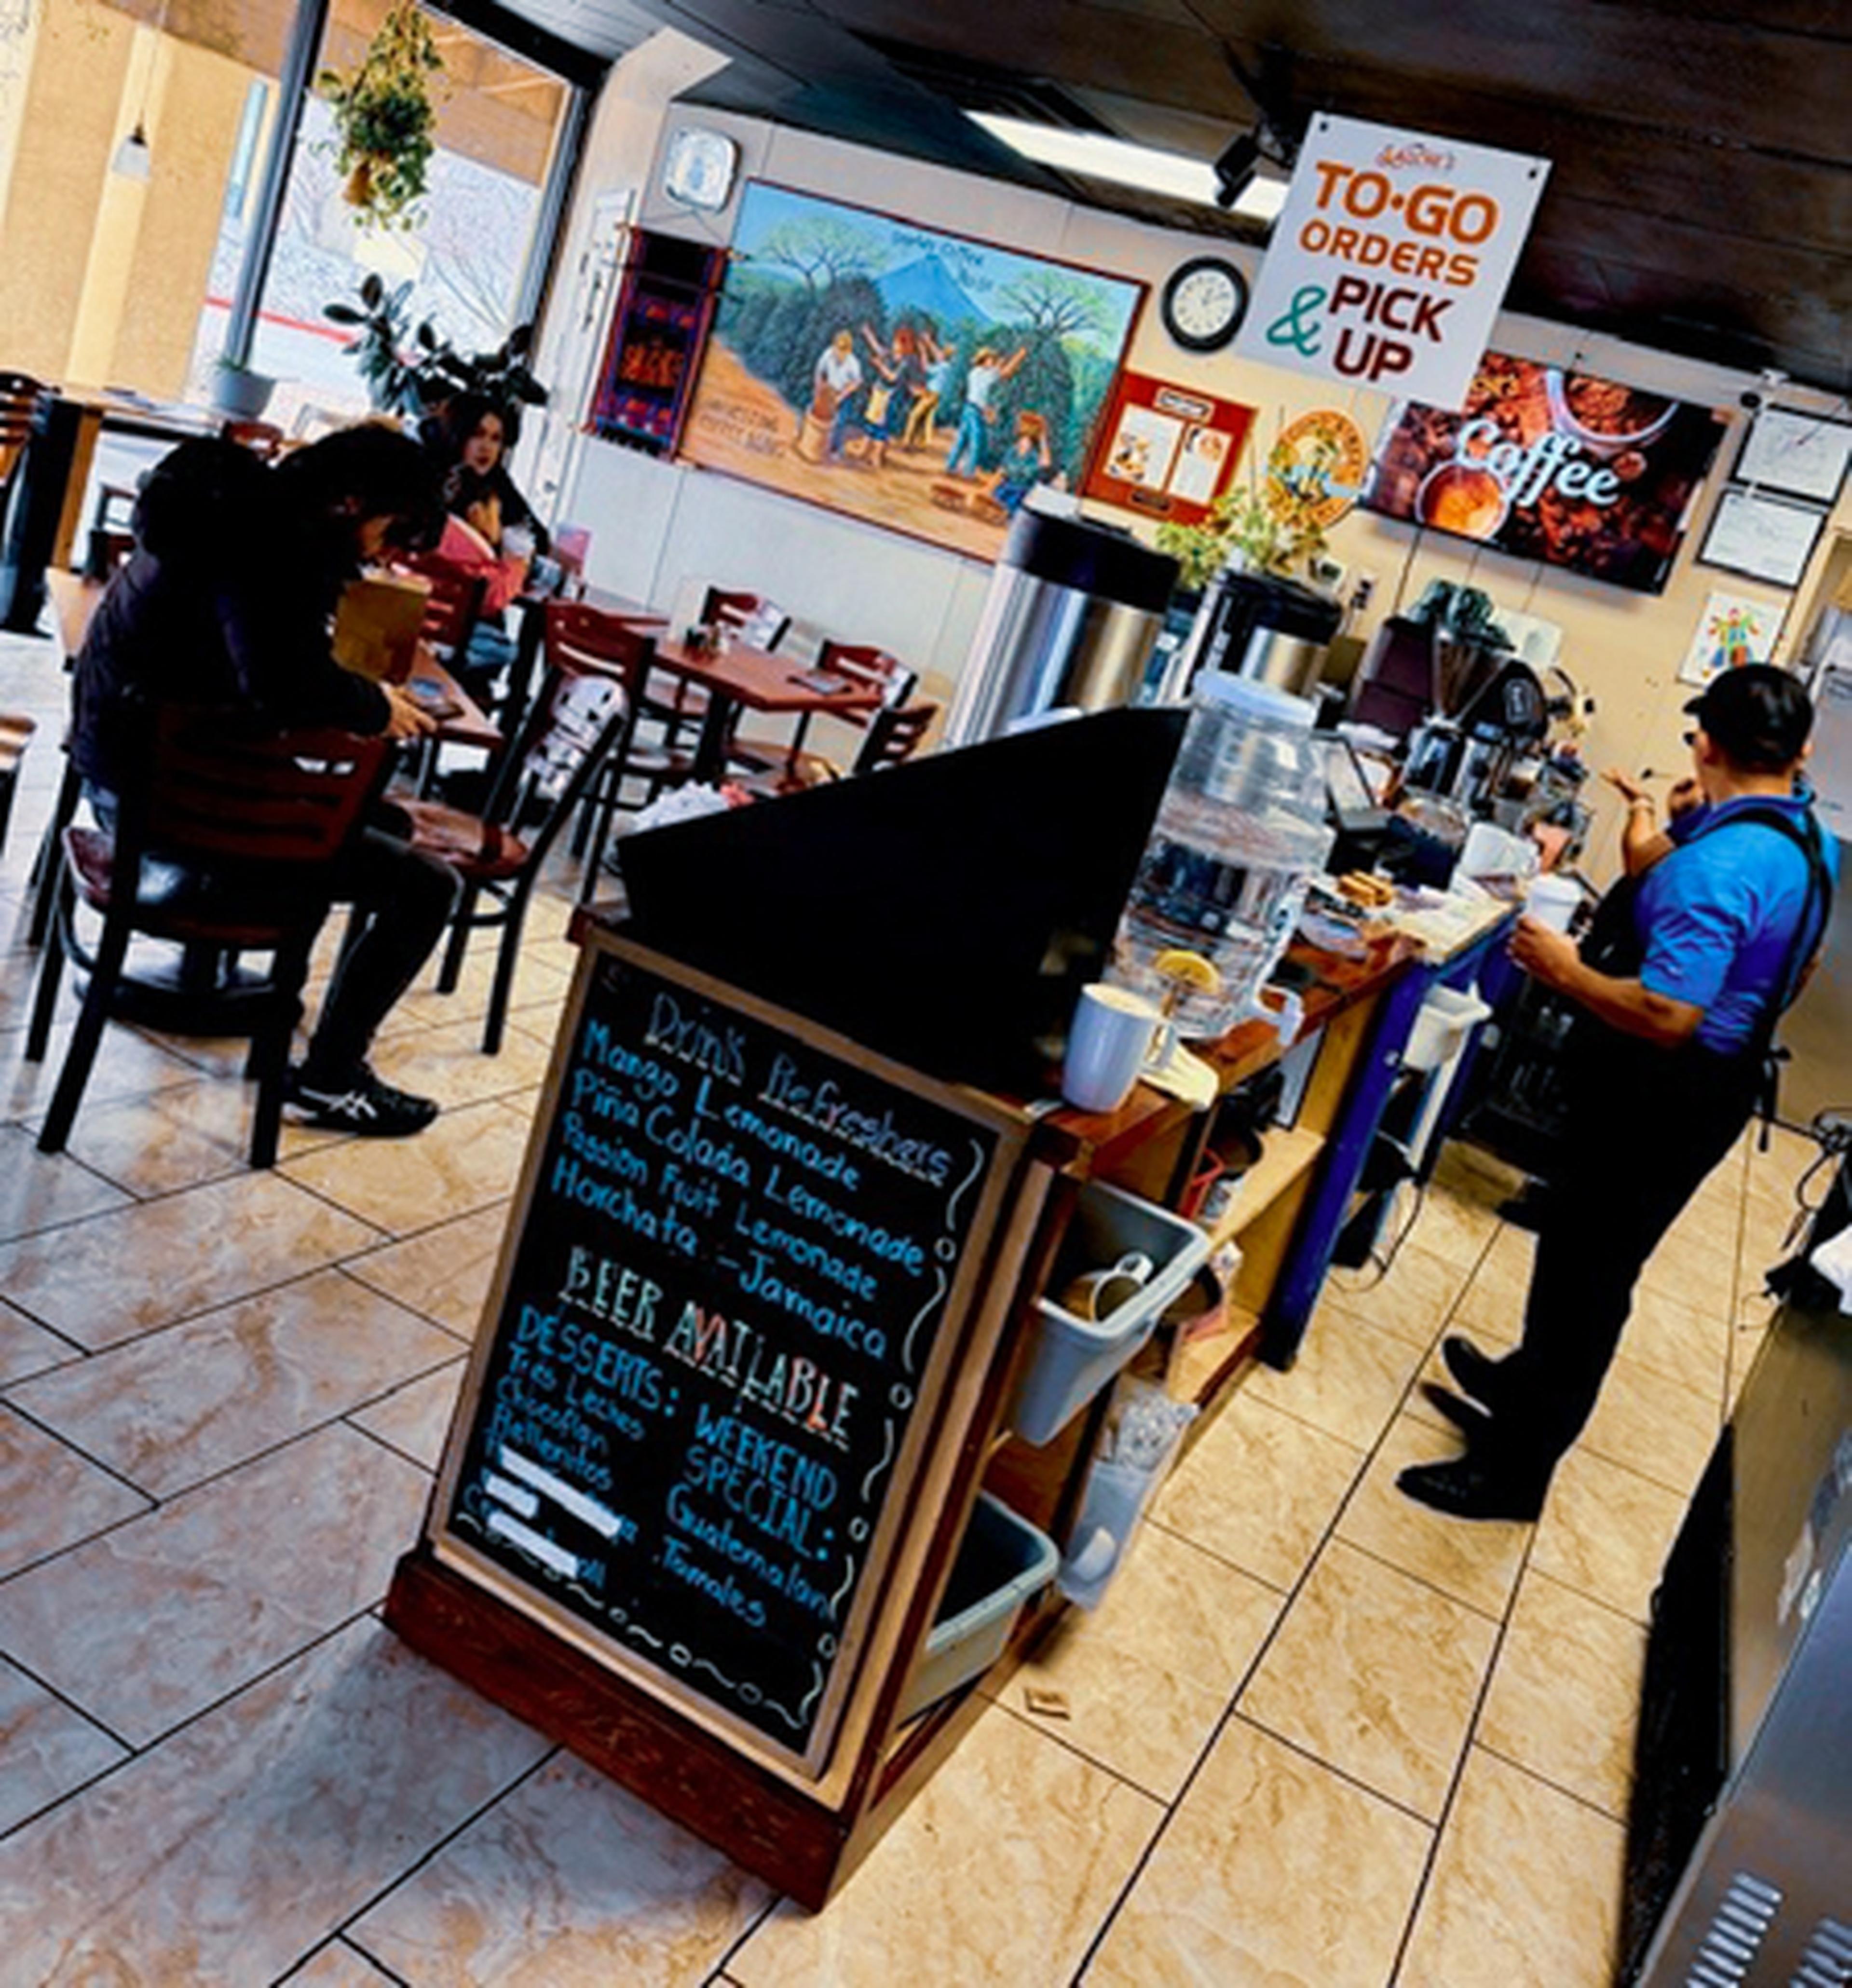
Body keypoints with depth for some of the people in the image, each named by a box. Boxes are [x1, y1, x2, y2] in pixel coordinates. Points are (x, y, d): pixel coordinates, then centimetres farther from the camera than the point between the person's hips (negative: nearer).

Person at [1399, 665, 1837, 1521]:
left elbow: (1666, 1015, -33)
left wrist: (1564, 969, -19)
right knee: (1582, 1250, 24)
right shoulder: (1809, 846, 4)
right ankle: (1522, 1389, 43)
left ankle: (1514, 1470, 16)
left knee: (1587, 1268, 2)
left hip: (1658, 1094, -9)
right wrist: (1673, 835, 12)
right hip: (1722, 1079, 10)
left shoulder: (1715, 864, -28)